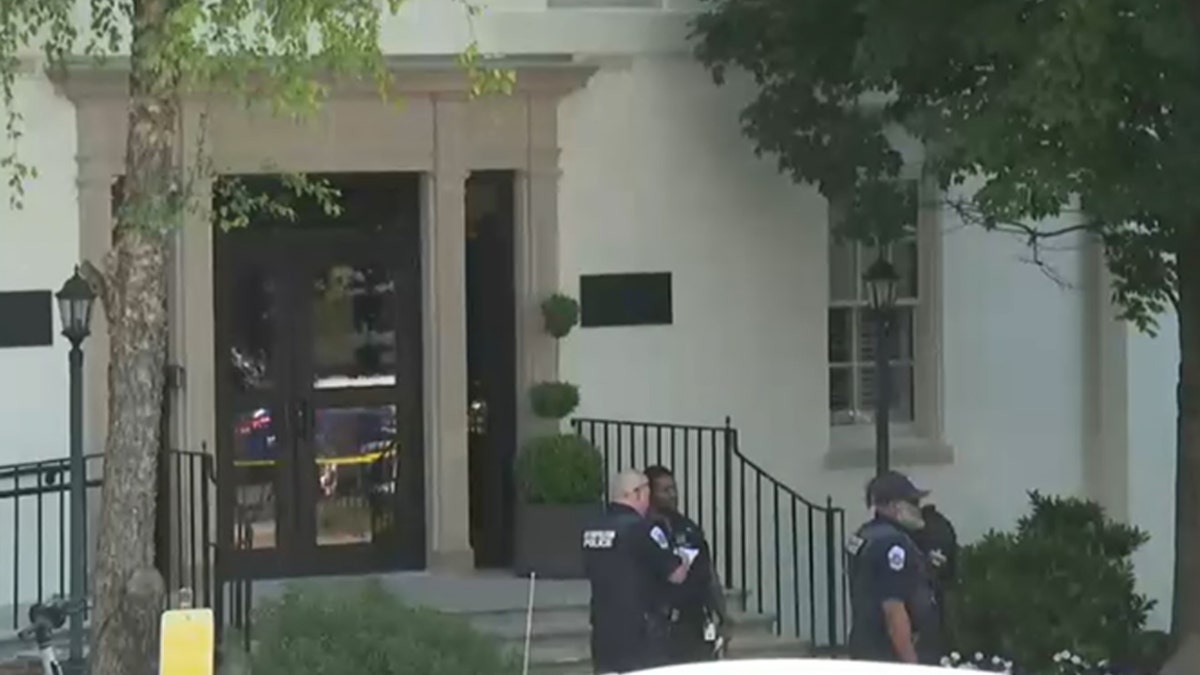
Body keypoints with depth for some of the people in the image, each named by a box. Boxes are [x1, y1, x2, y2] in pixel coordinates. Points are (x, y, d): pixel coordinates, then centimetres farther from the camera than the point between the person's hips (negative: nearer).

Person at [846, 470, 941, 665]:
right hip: (889, 655, -10)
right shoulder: (892, 543, -18)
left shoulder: (865, 536, 13)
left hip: (867, 649, 10)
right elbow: (894, 610, -24)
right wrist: (911, 663, -22)